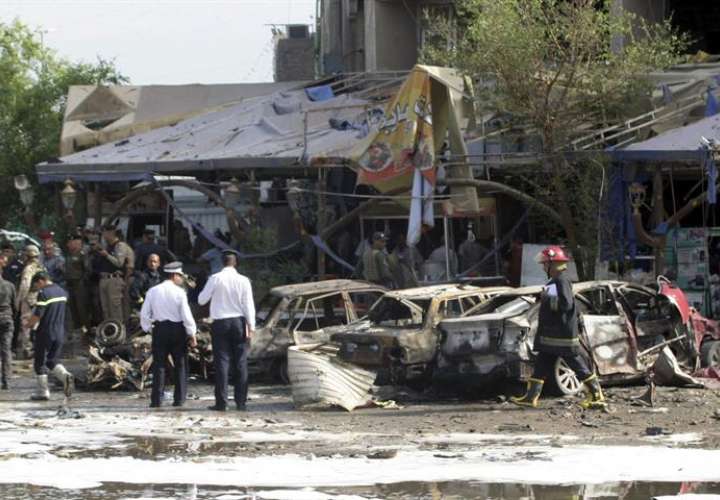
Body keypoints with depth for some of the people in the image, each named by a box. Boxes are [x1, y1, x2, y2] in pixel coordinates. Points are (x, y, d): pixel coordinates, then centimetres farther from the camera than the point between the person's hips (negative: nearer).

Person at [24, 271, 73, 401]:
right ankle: (65, 375, -14)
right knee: (53, 361, 14)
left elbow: (37, 315, -21)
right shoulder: (62, 292, 11)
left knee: (40, 363, 6)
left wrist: (28, 324, -1)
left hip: (45, 333, -6)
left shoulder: (43, 294, -14)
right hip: (60, 332, 6)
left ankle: (42, 391, 7)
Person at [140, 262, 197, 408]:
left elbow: (144, 313, 3)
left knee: (159, 364, 4)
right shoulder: (179, 292, -8)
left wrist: (148, 328, 16)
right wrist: (192, 334, -2)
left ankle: (156, 400, -1)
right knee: (180, 365, 7)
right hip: (177, 329, -2)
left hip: (159, 329, 2)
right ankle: (179, 399, 5)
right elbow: (186, 315, -10)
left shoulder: (153, 291, 2)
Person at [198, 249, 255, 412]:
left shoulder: (215, 279, -6)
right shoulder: (243, 281, -2)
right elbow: (248, 305, -3)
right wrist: (250, 327, 0)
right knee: (240, 362, 5)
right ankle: (241, 402, 3)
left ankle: (221, 402, -4)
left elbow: (201, 300, 1)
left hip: (220, 323, -1)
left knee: (222, 362, 0)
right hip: (239, 322, 1)